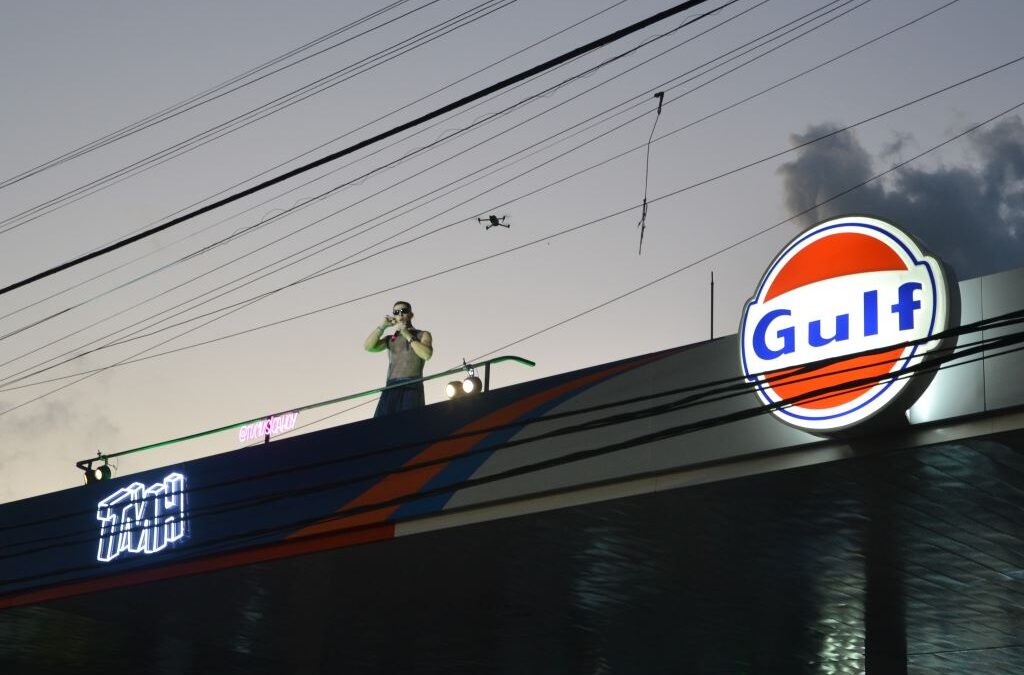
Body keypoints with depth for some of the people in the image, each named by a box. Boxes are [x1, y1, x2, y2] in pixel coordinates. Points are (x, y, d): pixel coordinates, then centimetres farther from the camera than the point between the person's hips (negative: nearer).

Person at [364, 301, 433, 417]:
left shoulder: (422, 335, 17)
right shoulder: (390, 339, 27)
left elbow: (427, 354, -4)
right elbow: (368, 346, 11)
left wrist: (408, 336, -1)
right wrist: (382, 326, 8)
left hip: (412, 387, -3)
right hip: (391, 388, 3)